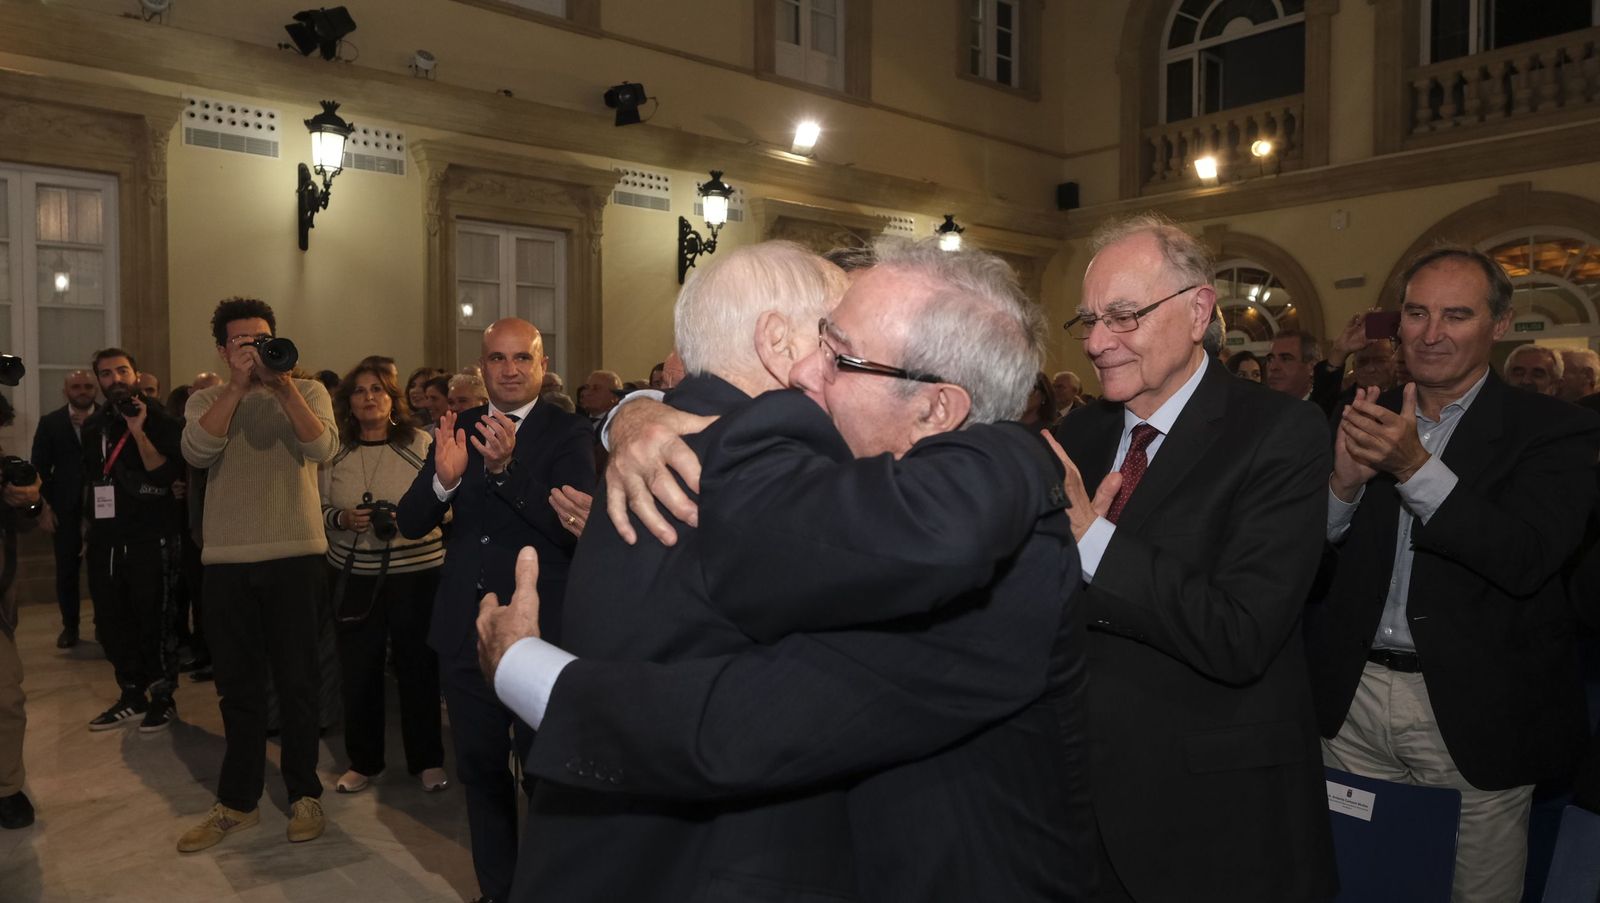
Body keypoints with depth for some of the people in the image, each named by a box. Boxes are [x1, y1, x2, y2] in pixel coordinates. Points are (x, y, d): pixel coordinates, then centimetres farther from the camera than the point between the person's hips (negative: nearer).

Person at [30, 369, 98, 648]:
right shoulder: (50, 422, 7)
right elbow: (40, 468, 5)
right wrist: (44, 507, 0)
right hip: (65, 509, 2)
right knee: (66, 570, 6)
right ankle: (69, 626, 20)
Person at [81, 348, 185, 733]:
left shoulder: (162, 421, -5)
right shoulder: (94, 425, 12)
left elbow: (166, 475, -17)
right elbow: (91, 475, 20)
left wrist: (138, 431, -24)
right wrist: (92, 526, 14)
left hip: (152, 538, -6)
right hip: (105, 539, 6)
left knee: (155, 621, 0)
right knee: (111, 621, 9)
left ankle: (162, 698, 12)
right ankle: (131, 696, 21)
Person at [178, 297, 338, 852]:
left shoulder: (307, 391, 5)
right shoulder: (207, 400, 9)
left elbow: (323, 448, -14)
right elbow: (197, 452, -12)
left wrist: (282, 385, -21)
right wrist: (238, 385, -16)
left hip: (296, 555, -2)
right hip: (227, 559, 2)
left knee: (296, 681, 5)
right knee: (238, 685, 11)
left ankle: (304, 795, 20)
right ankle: (237, 801, 25)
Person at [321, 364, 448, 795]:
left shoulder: (421, 444, -4)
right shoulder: (334, 451, 3)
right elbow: (318, 509, 8)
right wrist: (343, 519, -12)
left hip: (416, 572, -2)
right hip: (353, 575, 2)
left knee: (418, 666, 6)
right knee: (357, 670, 8)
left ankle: (427, 760, 21)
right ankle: (363, 762, 26)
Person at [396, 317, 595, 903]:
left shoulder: (568, 434, -8)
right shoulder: (457, 427, 4)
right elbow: (410, 524, 0)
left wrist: (508, 467, -32)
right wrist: (442, 478, -20)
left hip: (539, 632, -4)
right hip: (465, 630, 5)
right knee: (480, 769, 18)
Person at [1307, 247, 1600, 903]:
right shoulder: (1363, 420, 4)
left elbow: (1528, 560, -19)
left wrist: (1416, 468, -29)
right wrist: (1343, 483, -18)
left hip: (1472, 718, -3)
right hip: (1350, 702, 3)